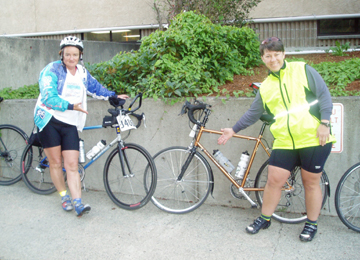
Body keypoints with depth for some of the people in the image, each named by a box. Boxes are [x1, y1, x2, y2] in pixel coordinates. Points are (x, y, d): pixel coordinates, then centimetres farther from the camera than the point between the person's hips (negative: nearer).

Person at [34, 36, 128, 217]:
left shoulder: (83, 73, 10)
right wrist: (70, 106, -24)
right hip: (49, 121, -3)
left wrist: (114, 96, 16)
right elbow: (48, 96, -17)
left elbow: (96, 88, 25)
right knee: (56, 162, 5)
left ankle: (78, 203, -7)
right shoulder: (52, 70, -7)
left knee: (72, 164, -5)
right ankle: (64, 197, 22)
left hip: (70, 124, 3)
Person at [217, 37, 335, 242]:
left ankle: (312, 224, 26)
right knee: (274, 180, 3)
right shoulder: (265, 87, 11)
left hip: (314, 139, -3)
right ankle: (265, 219, 23)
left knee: (311, 182, 7)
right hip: (284, 142, 3)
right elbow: (253, 114, 19)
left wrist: (324, 123, -12)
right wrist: (233, 130, 16)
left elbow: (324, 95, -2)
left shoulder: (303, 70, 2)